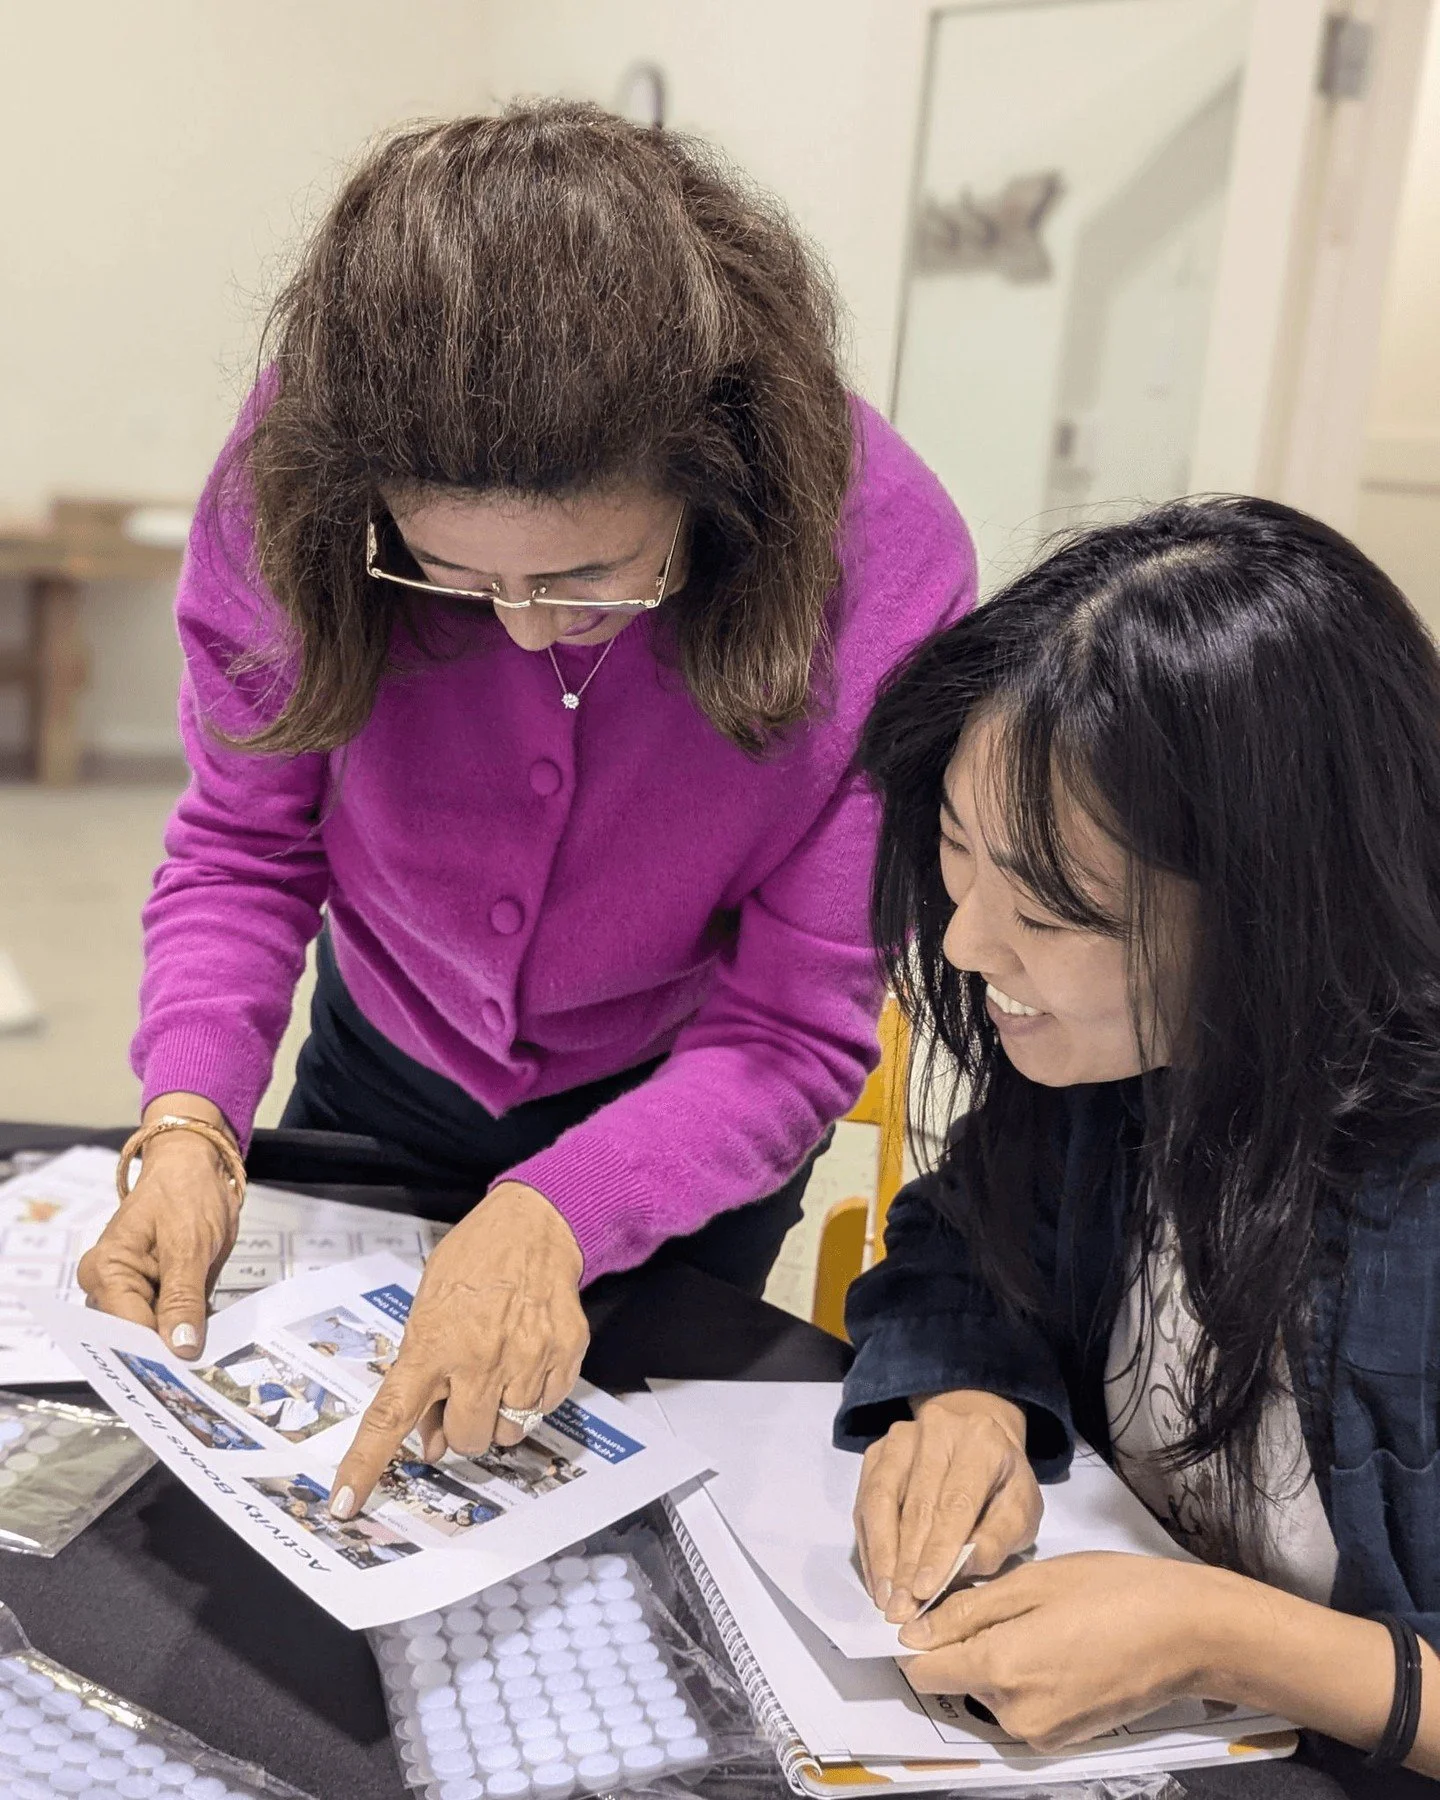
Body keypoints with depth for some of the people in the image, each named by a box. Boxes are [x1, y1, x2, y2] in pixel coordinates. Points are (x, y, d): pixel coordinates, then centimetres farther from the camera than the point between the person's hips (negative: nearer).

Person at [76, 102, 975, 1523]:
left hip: (676, 1123, -2)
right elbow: (245, 844, -15)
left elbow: (794, 1033, -26)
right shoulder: (299, 469, -27)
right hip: (375, 1078, 3)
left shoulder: (882, 564, -33)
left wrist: (557, 1217, -41)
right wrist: (189, 1119, -31)